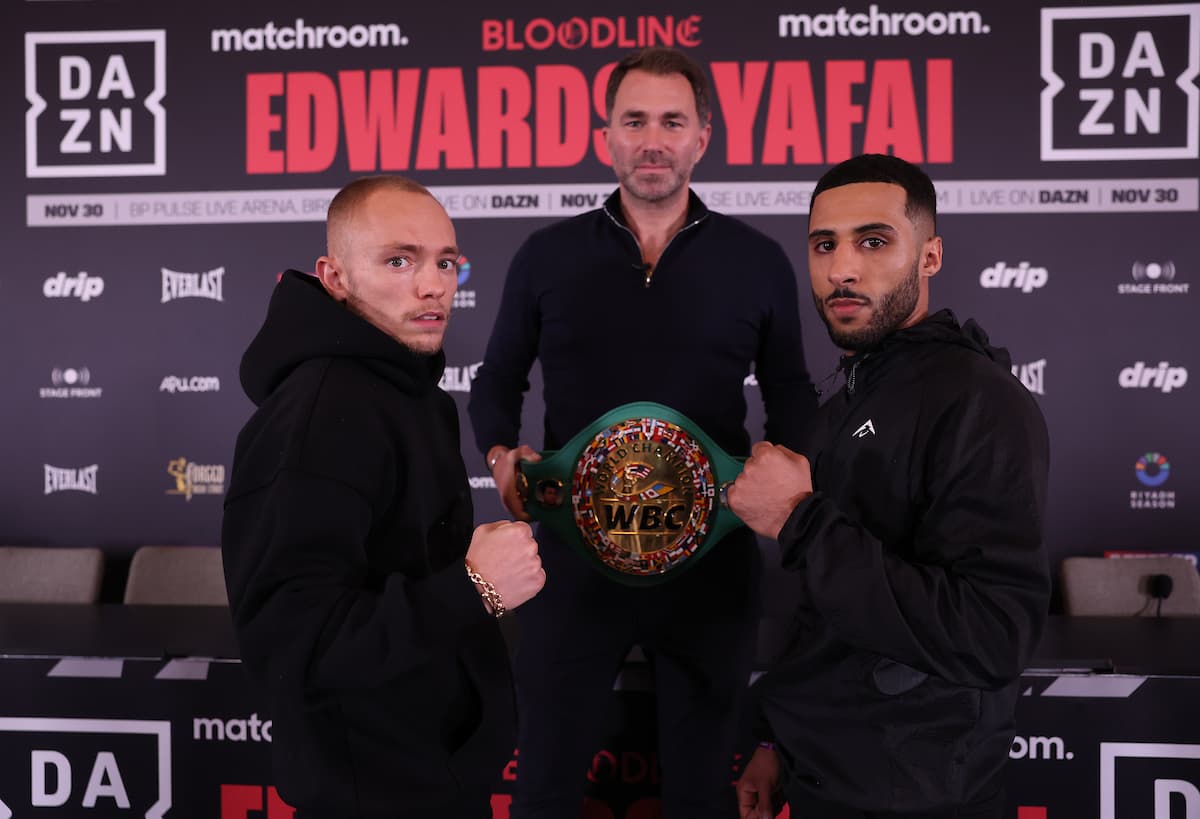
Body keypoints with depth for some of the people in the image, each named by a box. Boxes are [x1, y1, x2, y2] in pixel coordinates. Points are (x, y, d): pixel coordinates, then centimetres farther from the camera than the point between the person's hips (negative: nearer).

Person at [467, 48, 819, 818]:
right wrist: (502, 453, -7)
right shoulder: (548, 255, 3)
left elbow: (792, 397, 10)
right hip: (576, 551, 0)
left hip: (712, 558, 1)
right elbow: (497, 379, 12)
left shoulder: (759, 261, 3)